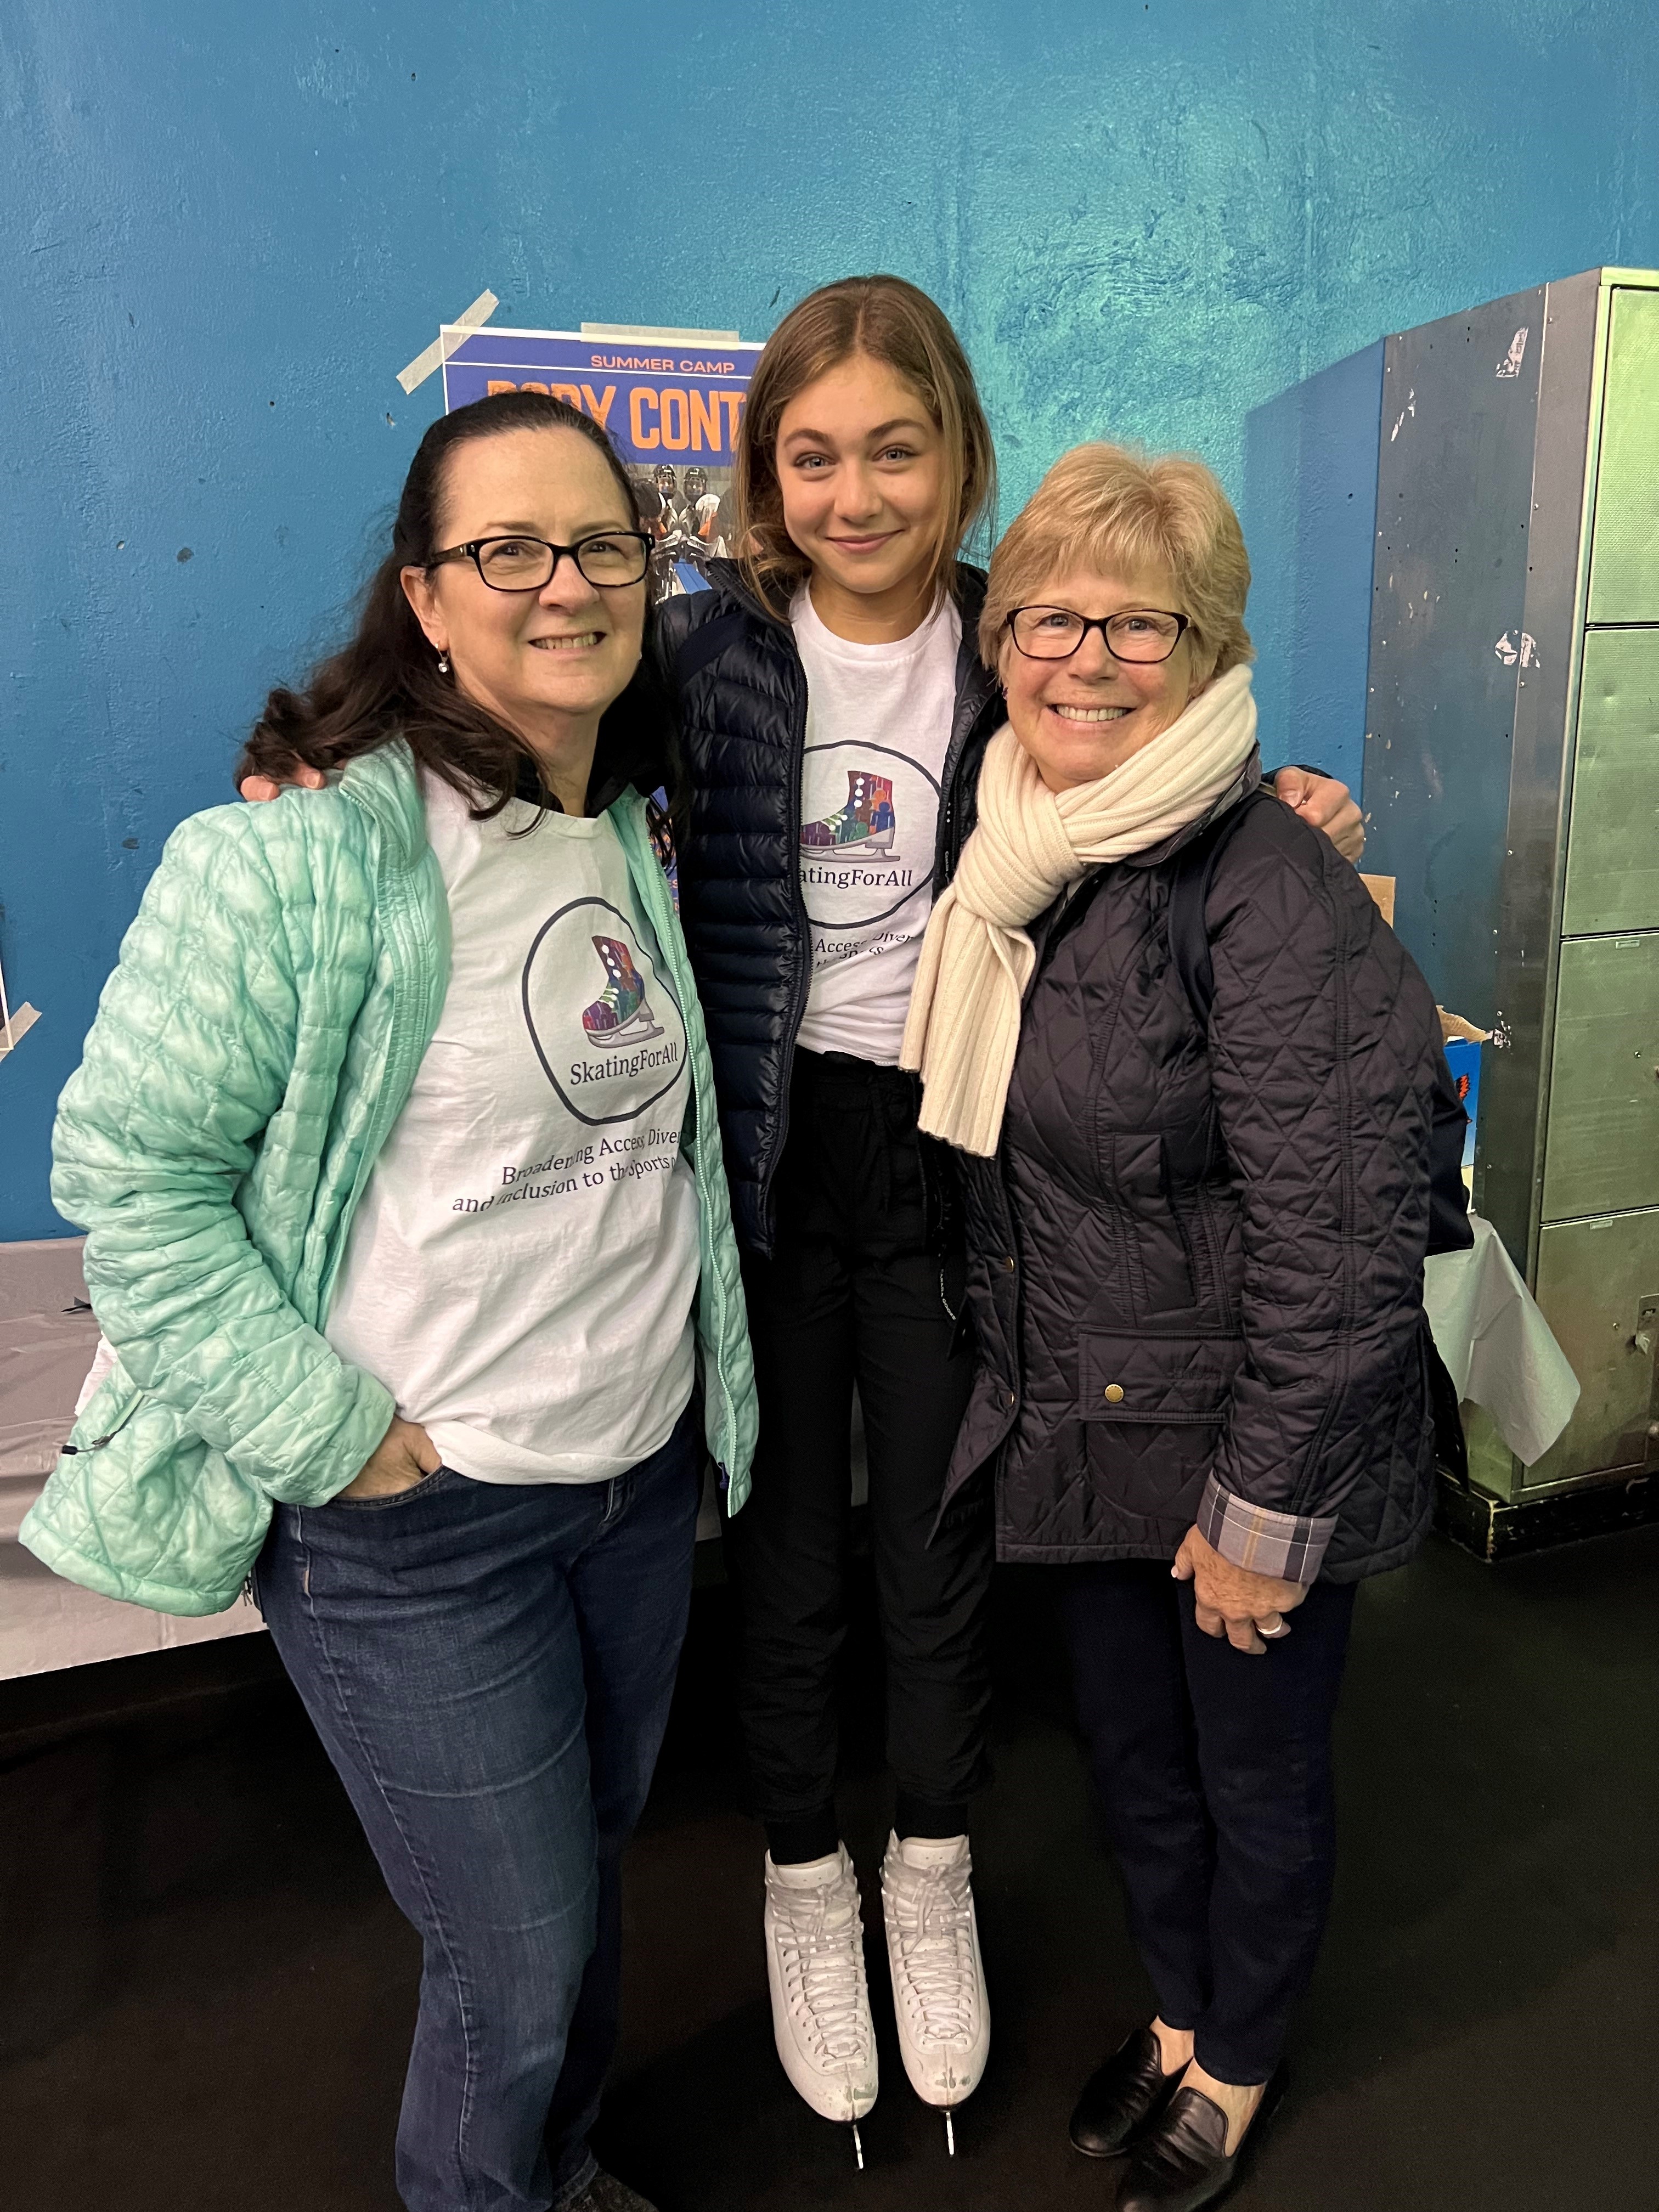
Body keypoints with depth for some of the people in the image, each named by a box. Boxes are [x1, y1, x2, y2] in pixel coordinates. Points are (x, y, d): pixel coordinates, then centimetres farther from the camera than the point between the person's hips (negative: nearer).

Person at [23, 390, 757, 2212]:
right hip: (414, 1521, -6)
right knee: (518, 1966, 9)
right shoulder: (298, 852, -19)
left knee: (590, 1869, 25)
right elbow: (127, 1175, -16)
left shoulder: (638, 830, 5)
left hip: (646, 1469, 7)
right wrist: (329, 1435, -18)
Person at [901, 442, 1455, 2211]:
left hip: (1253, 1461, -6)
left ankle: (1236, 2070, 46)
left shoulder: (1270, 893, -22)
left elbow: (1338, 1248, -22)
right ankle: (1176, 2017, 51)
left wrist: (1261, 1515, -17)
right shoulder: (1022, 867, 2)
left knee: (1258, 1778, 17)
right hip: (1086, 1435, 7)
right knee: (1131, 1753, 23)